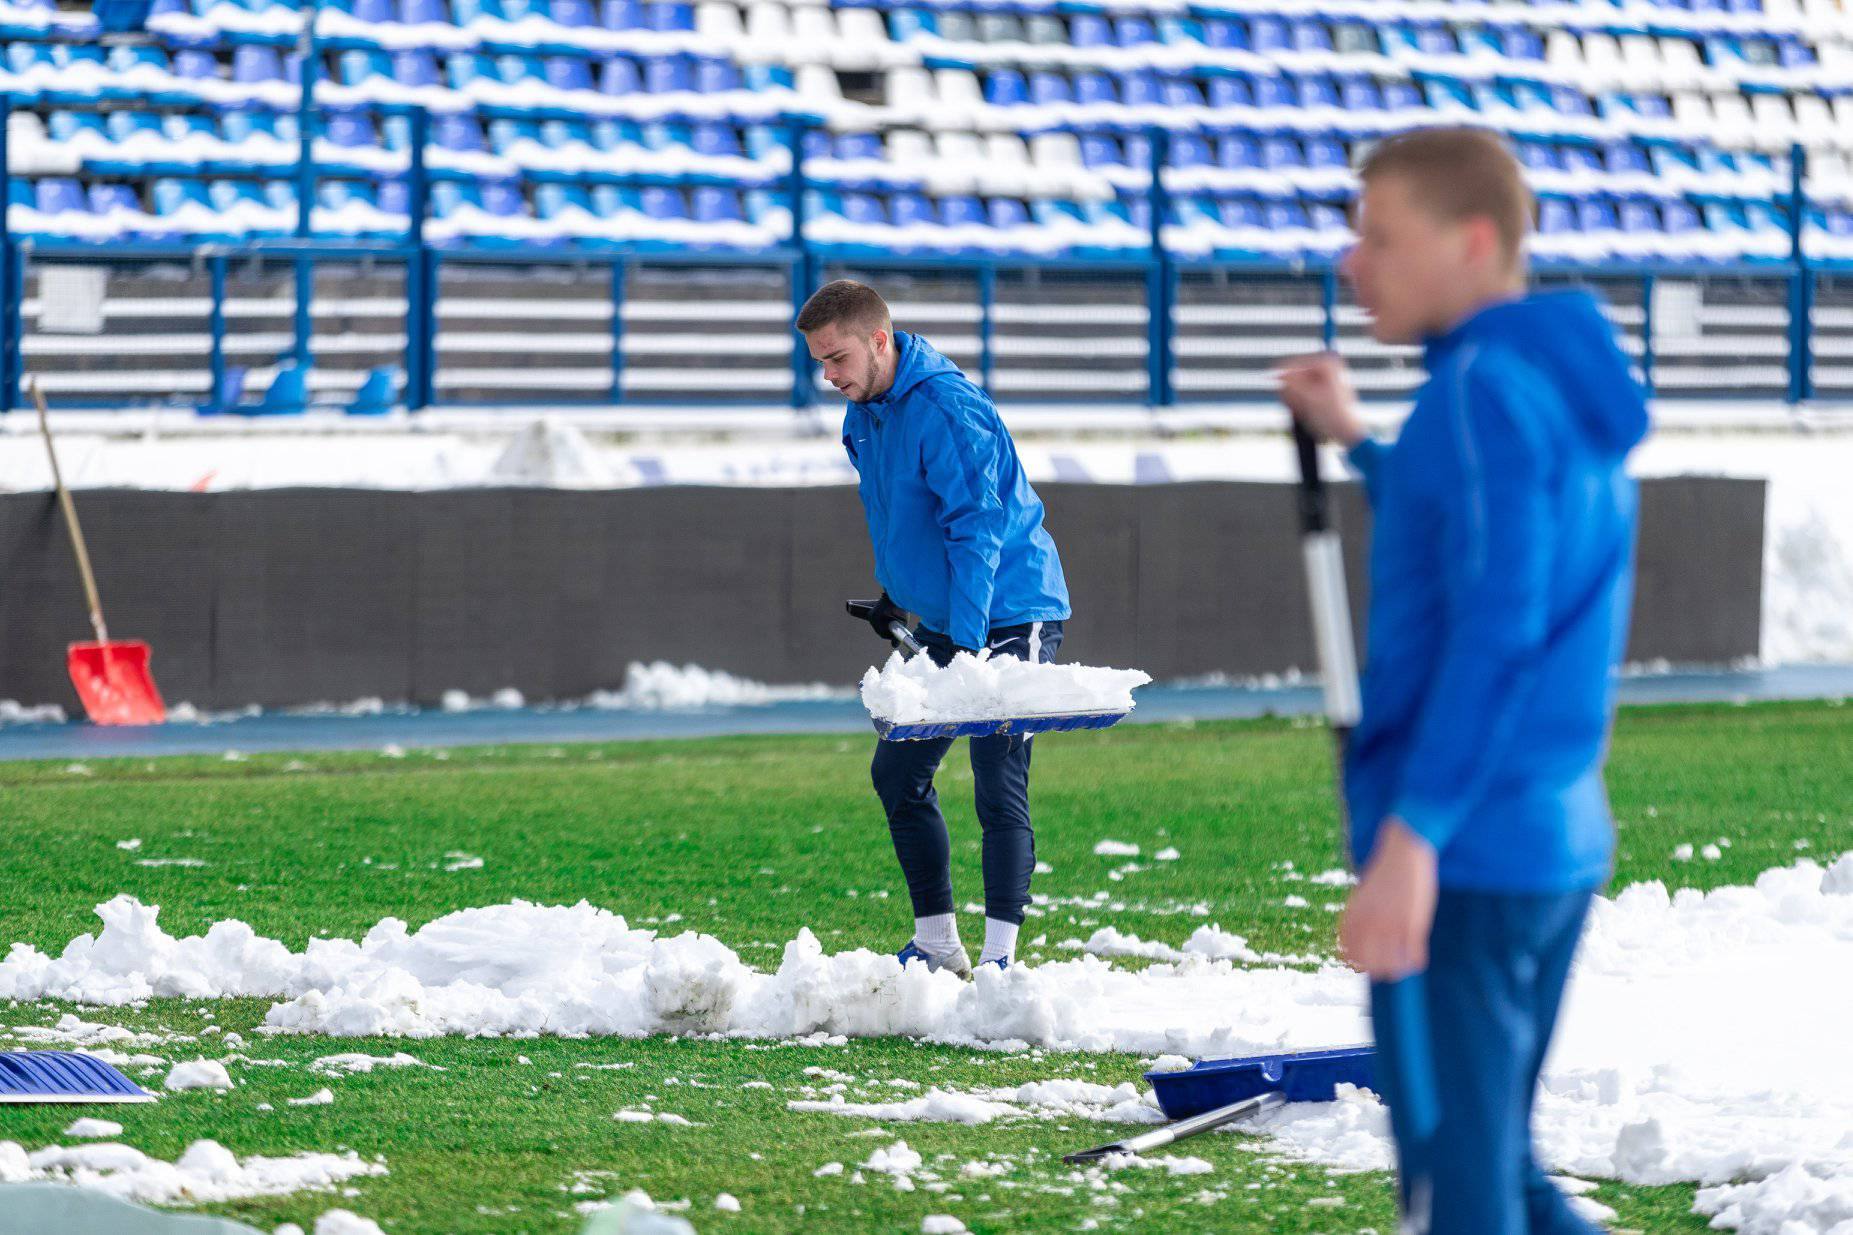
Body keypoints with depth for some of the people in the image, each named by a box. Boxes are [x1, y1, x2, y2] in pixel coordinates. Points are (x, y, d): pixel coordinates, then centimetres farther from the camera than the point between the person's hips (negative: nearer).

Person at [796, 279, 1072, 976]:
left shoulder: (947, 410, -22)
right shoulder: (864, 414, 6)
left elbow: (978, 530, -25)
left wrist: (965, 643, -29)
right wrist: (895, 593, 28)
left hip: (1008, 617, -9)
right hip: (943, 623, 9)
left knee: (998, 793, -11)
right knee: (897, 775, 10)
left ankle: (998, 958, -9)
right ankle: (937, 945, 18)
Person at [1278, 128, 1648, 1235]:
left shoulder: (1487, 387, -14)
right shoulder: (1573, 389, 14)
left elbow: (1495, 631, -23)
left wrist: (1412, 834, -27)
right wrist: (1358, 444, 26)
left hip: (1463, 854, -9)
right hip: (1557, 843, 9)